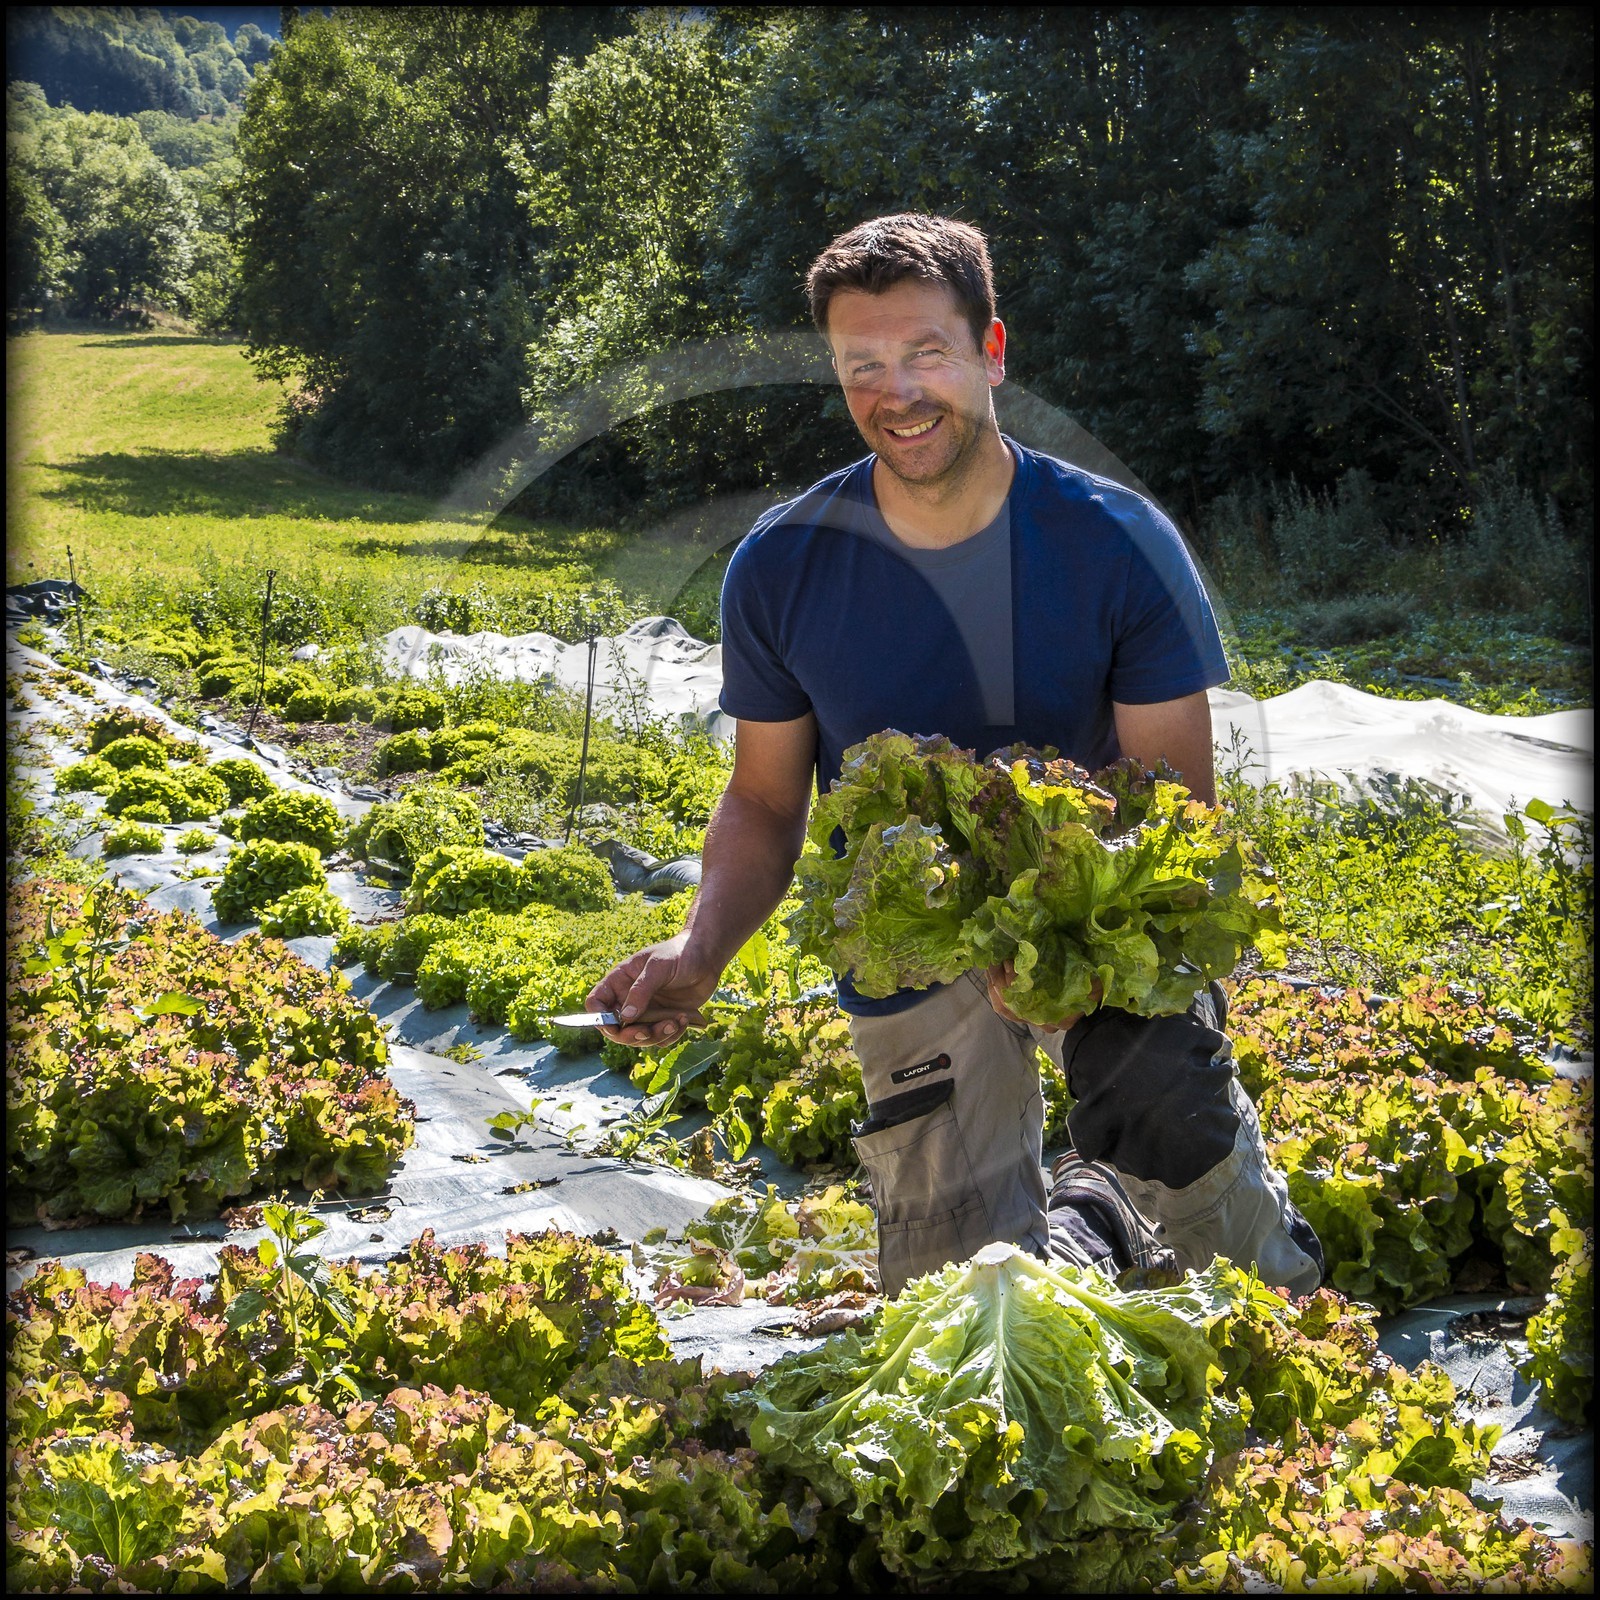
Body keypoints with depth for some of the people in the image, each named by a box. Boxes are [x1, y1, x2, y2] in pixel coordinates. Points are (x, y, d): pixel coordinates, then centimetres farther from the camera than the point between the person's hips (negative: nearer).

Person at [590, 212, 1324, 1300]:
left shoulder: (1119, 545, -14)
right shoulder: (781, 570, -9)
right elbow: (765, 805, 3)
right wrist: (700, 951, -17)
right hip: (912, 956, 1)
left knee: (1176, 1114, -28)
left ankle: (1281, 1322, 7)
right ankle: (1080, 1233, 36)